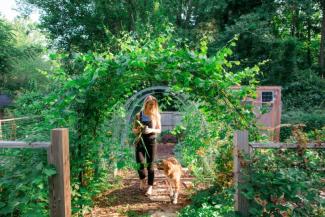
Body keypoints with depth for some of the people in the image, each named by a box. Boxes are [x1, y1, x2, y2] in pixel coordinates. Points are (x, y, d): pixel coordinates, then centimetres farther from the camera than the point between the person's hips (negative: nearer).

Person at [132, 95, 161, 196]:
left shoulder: (156, 115, -2)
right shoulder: (139, 115, -2)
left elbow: (159, 130, 3)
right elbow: (133, 129, 5)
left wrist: (151, 130, -17)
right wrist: (137, 130, -18)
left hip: (151, 142, 0)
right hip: (140, 142, 1)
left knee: (150, 165, 4)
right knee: (140, 163, -4)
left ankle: (150, 186, 19)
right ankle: (142, 180, 28)